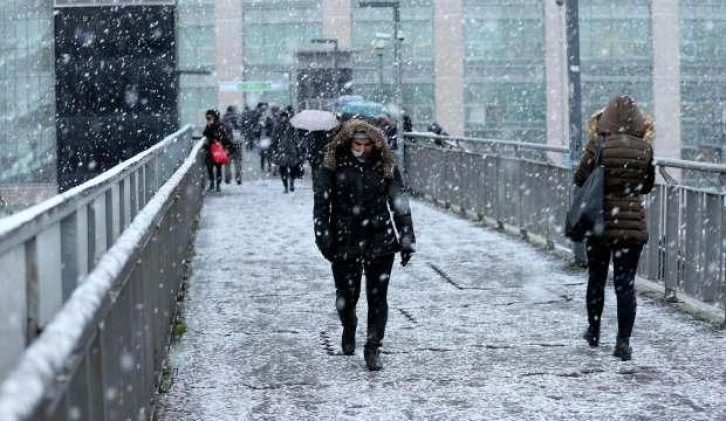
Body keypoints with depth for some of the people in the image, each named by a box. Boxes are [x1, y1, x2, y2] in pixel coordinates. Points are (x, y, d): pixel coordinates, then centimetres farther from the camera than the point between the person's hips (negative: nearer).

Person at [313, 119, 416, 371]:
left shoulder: (386, 166, 0)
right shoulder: (333, 165, -4)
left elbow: (399, 203, 5)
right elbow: (321, 202, -3)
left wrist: (407, 239, 2)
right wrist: (323, 235, -12)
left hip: (380, 241, 1)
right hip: (345, 242, 0)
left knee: (378, 297, 0)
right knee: (347, 295, 7)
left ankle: (373, 349, 13)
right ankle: (349, 329, 39)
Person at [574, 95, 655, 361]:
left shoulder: (598, 145, -11)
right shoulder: (644, 149, -3)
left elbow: (580, 179, -3)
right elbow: (647, 186, 8)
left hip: (600, 222, 0)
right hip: (633, 225, 0)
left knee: (596, 279, 18)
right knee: (625, 284, 3)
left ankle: (594, 332, 31)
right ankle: (623, 342, -1)